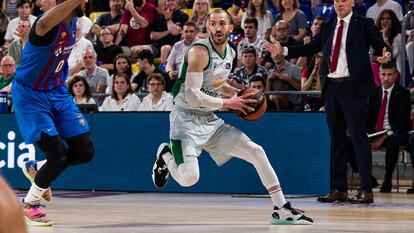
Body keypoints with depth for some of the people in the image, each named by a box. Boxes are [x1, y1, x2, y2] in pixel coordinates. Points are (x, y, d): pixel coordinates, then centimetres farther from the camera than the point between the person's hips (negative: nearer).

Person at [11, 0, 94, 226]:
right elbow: (43, 25, -56)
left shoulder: (72, 22, 0)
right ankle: (29, 204, 11)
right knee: (58, 154, -13)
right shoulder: (51, 24, -27)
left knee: (85, 151, -1)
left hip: (57, 92, 8)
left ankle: (36, 169, 24)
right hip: (30, 94, -8)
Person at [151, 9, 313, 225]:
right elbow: (193, 96, -23)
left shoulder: (231, 53, 8)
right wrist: (227, 103, -14)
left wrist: (239, 94, 10)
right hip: (186, 119, -8)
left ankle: (282, 209, 7)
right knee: (189, 178, -25)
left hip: (210, 120, 8)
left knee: (257, 152, 0)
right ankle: (167, 155, 11)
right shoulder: (199, 51, -18)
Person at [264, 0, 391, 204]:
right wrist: (283, 51, 9)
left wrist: (385, 55, -29)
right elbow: (311, 48, 16)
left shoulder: (364, 24, 0)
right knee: (336, 139, 10)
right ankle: (339, 189, 15)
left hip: (353, 87, -6)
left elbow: (380, 46, -7)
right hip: (331, 87, 6)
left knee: (359, 137, -6)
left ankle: (366, 190, -6)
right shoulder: (328, 27, 15)